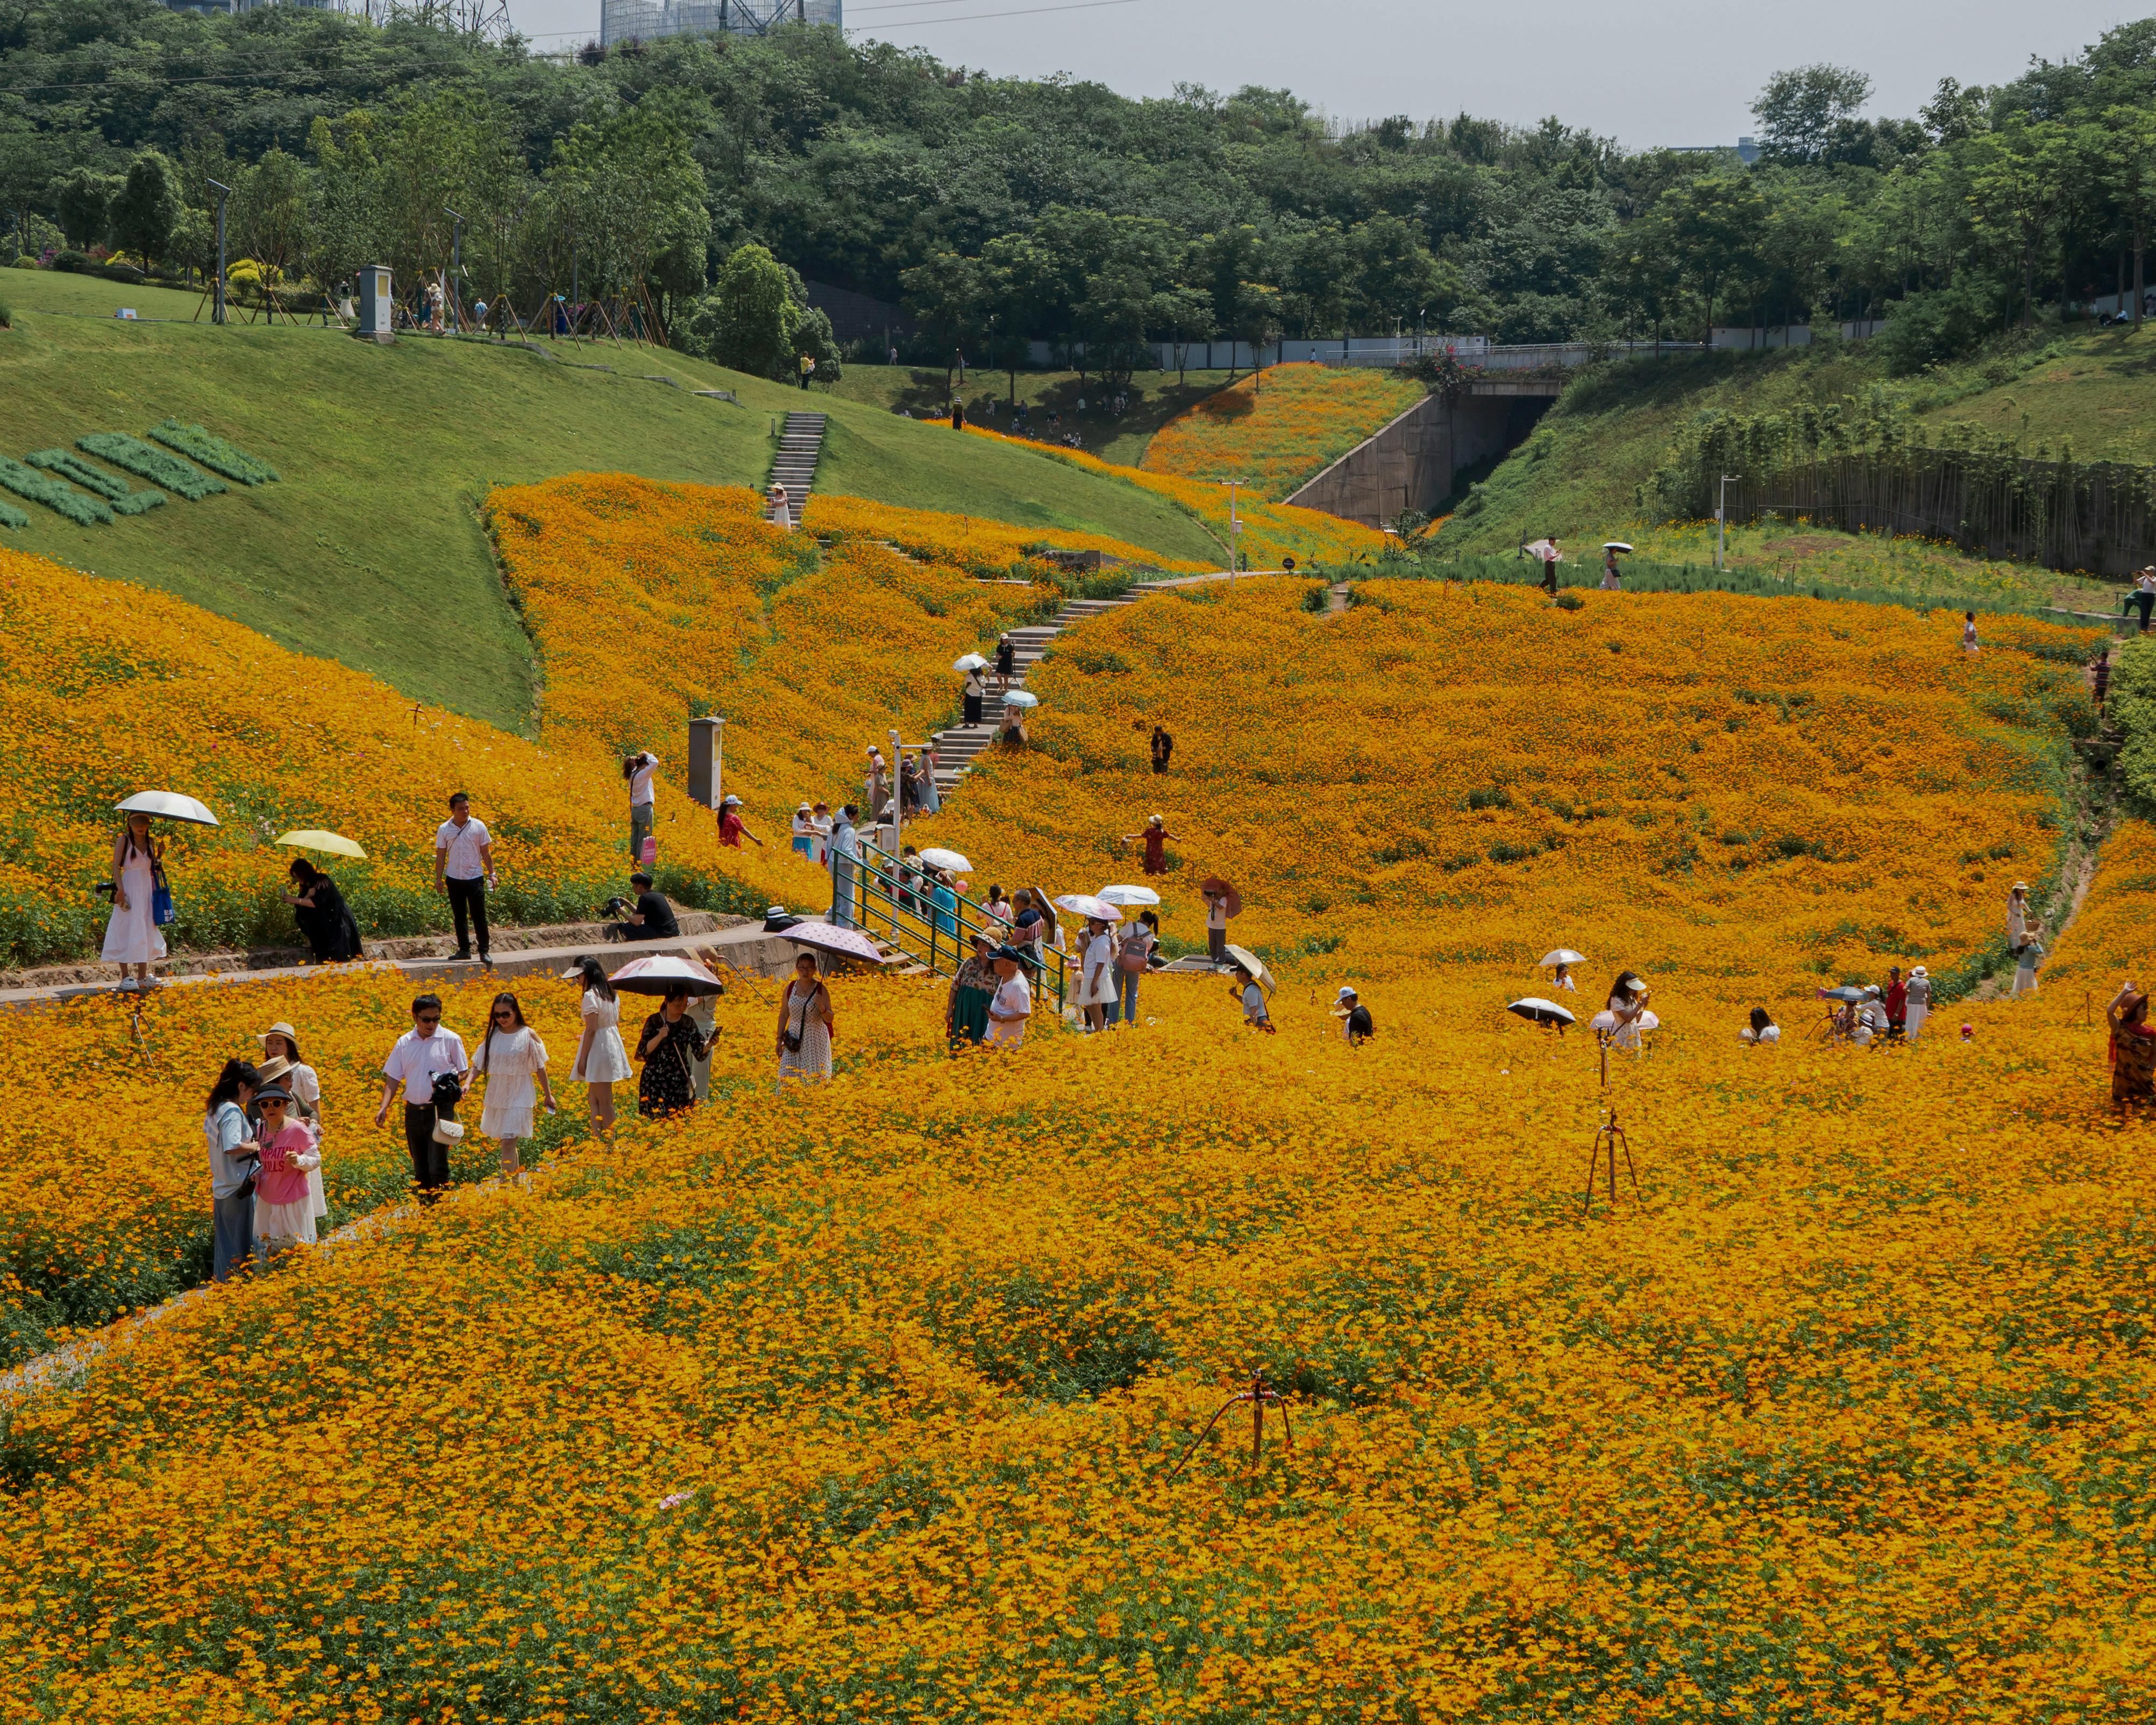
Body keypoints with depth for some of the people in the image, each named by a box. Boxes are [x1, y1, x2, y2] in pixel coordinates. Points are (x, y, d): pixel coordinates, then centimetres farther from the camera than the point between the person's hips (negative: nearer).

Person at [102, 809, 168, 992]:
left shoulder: (150, 842, 12)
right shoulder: (124, 841, -3)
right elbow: (116, 866, -8)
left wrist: (160, 855, 0)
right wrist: (120, 888, -19)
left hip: (148, 890, 6)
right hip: (129, 889, -6)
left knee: (146, 931, 6)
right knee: (128, 931, -7)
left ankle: (142, 976, 11)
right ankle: (124, 977, -4)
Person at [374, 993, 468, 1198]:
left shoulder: (451, 1040, -2)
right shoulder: (404, 1043, 7)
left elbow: (464, 1072, 5)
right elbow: (393, 1078, 10)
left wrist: (451, 1082, -17)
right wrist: (384, 1107, -3)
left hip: (440, 1111, -4)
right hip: (414, 1111, 4)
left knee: (438, 1168, -12)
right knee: (420, 1170, 11)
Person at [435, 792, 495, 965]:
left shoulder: (479, 827, -2)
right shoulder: (444, 830, 0)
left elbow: (486, 853, 4)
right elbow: (441, 856, 5)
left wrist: (492, 874, -1)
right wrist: (439, 879, 1)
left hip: (475, 877, -2)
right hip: (454, 879, 2)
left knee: (479, 916, -4)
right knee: (459, 917, 8)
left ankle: (485, 951, 2)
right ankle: (464, 950, 16)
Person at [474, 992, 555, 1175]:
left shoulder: (528, 1035, -7)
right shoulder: (493, 1035, 3)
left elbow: (540, 1068, 0)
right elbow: (478, 1064, 4)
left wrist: (548, 1095, 5)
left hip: (519, 1097, -5)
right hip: (496, 1096, 5)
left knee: (508, 1144, -13)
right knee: (504, 1144, 10)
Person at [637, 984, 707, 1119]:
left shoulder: (688, 1023, 6)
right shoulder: (654, 1021, -3)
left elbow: (700, 1052, 5)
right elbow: (643, 1051, -8)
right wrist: (659, 1037, -21)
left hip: (681, 1081, 3)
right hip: (656, 1081, -3)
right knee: (655, 1118, -8)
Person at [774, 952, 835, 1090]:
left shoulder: (820, 989, -5)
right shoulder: (790, 988, 4)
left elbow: (830, 1019, -6)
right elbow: (784, 1015, 11)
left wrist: (822, 1007, -26)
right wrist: (780, 1039, 8)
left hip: (816, 1039, -3)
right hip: (795, 1039, 3)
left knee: (814, 1077, -4)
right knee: (788, 1077, -4)